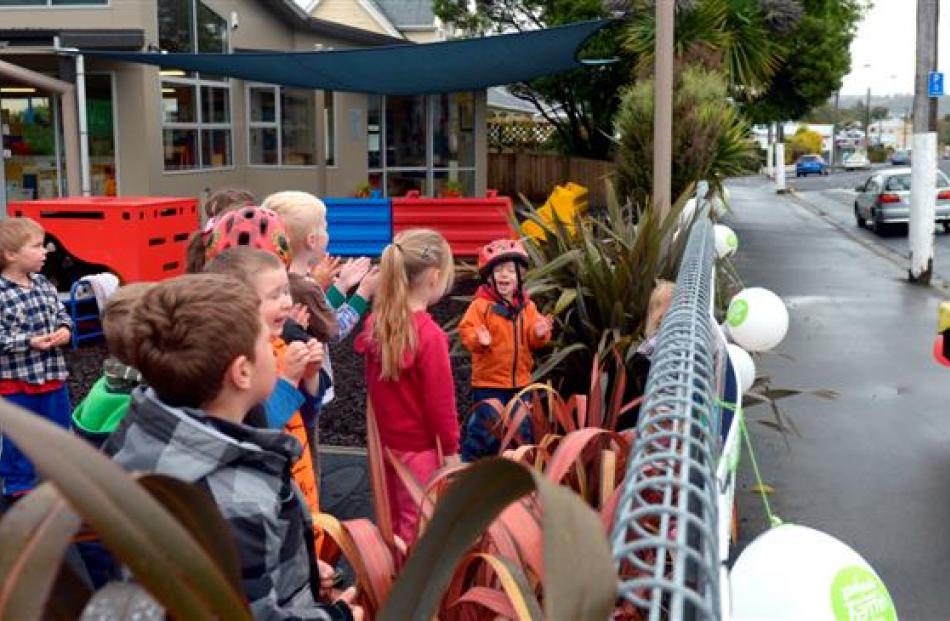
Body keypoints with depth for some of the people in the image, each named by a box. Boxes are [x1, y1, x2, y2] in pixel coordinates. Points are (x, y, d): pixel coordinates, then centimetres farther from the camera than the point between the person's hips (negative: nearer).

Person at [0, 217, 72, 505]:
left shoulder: (44, 284, 2)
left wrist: (64, 329, -9)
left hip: (53, 374, 6)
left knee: (59, 428, 19)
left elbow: (61, 312, 11)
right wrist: (29, 342, -25)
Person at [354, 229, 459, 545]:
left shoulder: (375, 323, -2)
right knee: (417, 533, 6)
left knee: (394, 527, 21)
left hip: (386, 444, 7)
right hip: (420, 449, -7)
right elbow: (440, 400, -19)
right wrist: (451, 450, -8)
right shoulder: (429, 335, -24)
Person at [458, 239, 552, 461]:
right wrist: (479, 340, -35)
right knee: (485, 427, -3)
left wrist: (539, 333, -16)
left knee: (522, 430, 16)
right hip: (488, 381, -5)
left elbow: (534, 341, 5)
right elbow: (466, 331, -16)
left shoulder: (527, 306, 5)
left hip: (520, 381, 5)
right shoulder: (481, 305, -9)